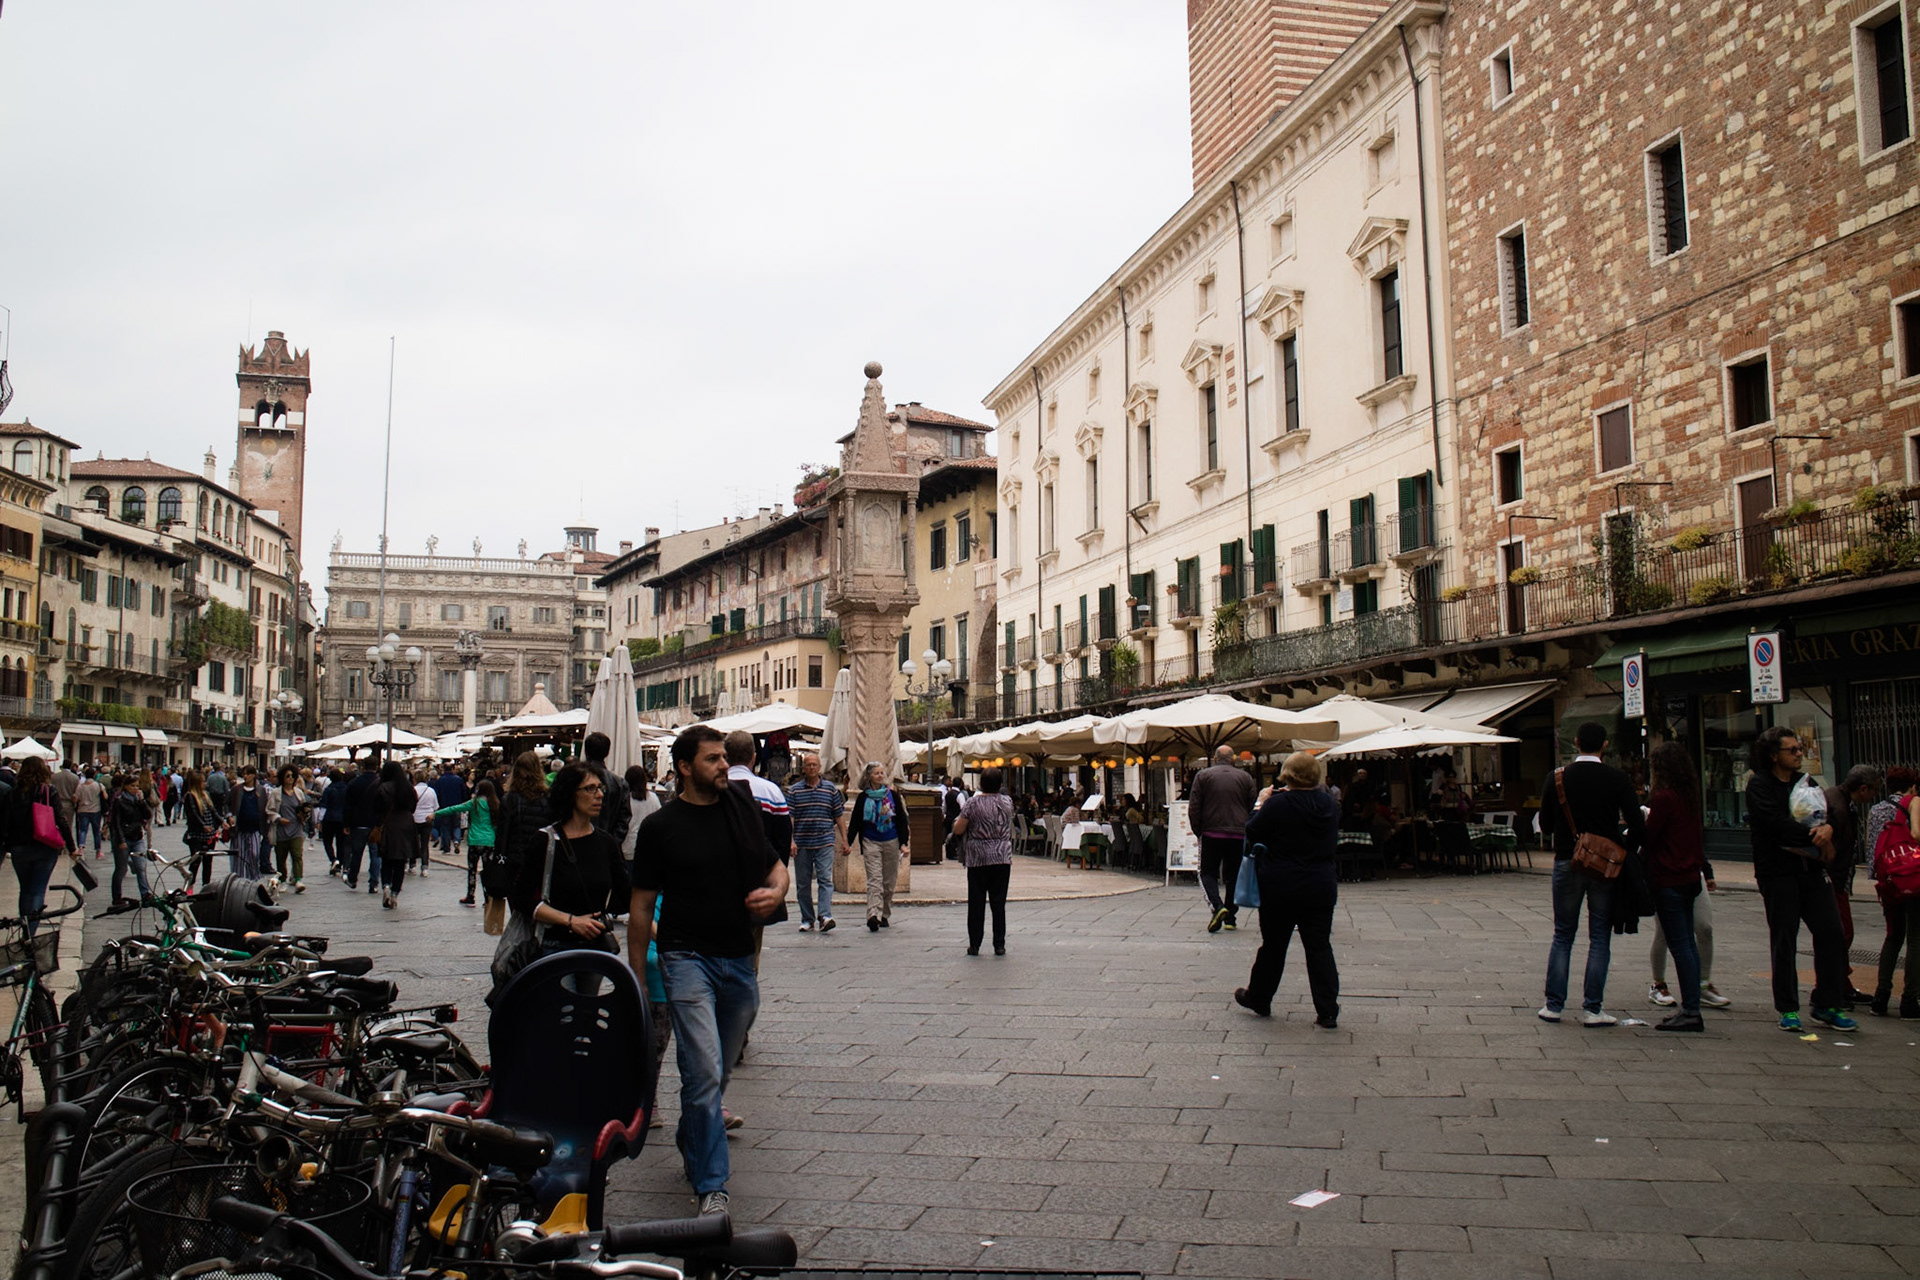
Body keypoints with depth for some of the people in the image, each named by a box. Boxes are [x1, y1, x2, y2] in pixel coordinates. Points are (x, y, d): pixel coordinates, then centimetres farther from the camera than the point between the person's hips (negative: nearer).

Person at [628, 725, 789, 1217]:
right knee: (704, 1072, -13)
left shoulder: (743, 809, 8)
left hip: (739, 960, 4)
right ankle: (711, 1186, -4)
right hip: (688, 957, -4)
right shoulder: (660, 826, -3)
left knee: (720, 1069, 17)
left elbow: (775, 865, 19)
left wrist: (775, 890, -5)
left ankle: (692, 1143, 43)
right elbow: (642, 905, 1)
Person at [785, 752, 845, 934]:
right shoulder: (794, 790, 6)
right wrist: (790, 840, -9)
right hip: (801, 844, 1)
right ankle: (807, 920, 16)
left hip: (825, 843, -1)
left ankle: (824, 916, -18)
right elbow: (788, 817, 1)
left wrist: (844, 840, 7)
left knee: (825, 879, -12)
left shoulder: (831, 789, 7)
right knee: (803, 883, 7)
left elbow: (839, 816, 10)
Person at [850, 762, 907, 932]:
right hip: (871, 843, -1)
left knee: (889, 881, 7)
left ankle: (885, 916, 19)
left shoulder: (892, 795, 5)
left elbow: (902, 820, 6)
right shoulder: (863, 798, 4)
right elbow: (855, 822, 7)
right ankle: (873, 915, -24)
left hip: (891, 842, 2)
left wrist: (903, 843, -1)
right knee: (874, 880, -13)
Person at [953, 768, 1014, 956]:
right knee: (999, 902, 6)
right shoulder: (1007, 803, 3)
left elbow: (958, 830, -5)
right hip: (1002, 858, 2)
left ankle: (974, 945, 7)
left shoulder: (972, 803, -8)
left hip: (977, 858, -2)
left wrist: (958, 820, 14)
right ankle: (999, 945, 7)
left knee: (976, 902, 5)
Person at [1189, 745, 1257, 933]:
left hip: (1212, 834, -2)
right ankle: (1230, 918, 11)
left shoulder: (1203, 775, 0)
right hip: (1239, 835, 2)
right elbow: (1253, 808, 9)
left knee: (1208, 872, 8)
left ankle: (1217, 906, -16)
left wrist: (1198, 831, 8)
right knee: (1233, 876, 12)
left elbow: (1193, 808, -3)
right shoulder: (1244, 777, 5)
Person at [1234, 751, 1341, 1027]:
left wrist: (1261, 804, 7)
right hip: (1322, 887, 4)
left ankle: (1258, 999, 27)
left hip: (1281, 888, -4)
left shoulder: (1278, 804, -16)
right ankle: (1327, 1012, 2)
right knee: (1320, 947, 5)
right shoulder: (1330, 804, 1)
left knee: (1273, 945, 10)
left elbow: (1253, 833, -7)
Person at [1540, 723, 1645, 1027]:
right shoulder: (1618, 779, -6)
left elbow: (1546, 823, 5)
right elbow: (1637, 825, -10)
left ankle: (1553, 1005, 9)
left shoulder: (1557, 777, -1)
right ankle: (1593, 1008, 4)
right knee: (1600, 937, 6)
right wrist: (1626, 852, 7)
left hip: (1566, 863, 1)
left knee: (1562, 936, 10)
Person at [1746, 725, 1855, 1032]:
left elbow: (1829, 813, 7)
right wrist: (1814, 837, -16)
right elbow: (1776, 823, -18)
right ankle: (1787, 1009, 10)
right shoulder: (1759, 785, -4)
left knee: (1832, 934, -1)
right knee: (1784, 941, 1)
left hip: (1811, 869, 5)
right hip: (1778, 872, -5)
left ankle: (1827, 1005, 10)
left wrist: (1828, 828, -15)